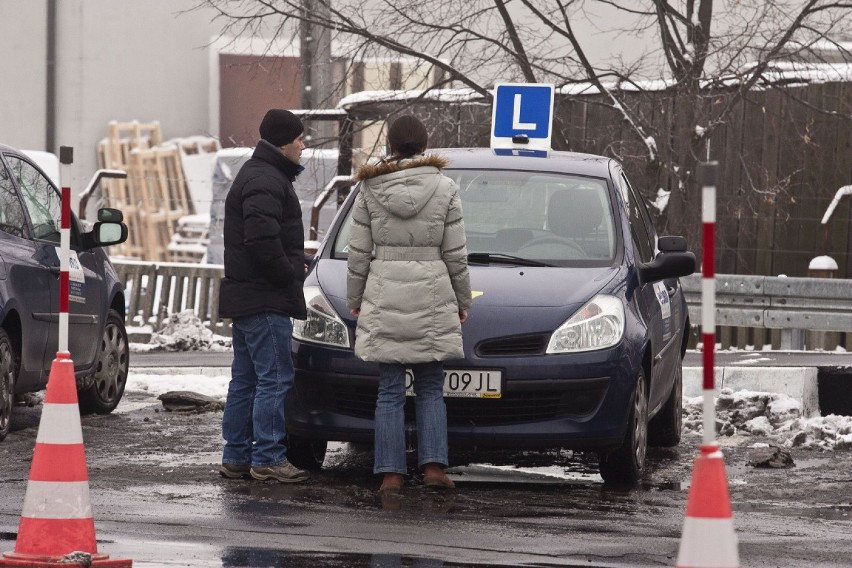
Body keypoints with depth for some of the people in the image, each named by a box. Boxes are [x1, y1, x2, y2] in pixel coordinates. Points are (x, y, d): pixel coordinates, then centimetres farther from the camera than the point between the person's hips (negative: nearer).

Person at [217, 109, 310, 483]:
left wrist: (293, 266, 13)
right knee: (275, 378, -8)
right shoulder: (266, 182, -16)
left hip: (243, 297, 11)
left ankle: (236, 457, 16)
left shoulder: (255, 175, 19)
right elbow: (262, 241, -26)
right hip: (265, 300, -11)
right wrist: (292, 273, -14)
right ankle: (267, 458, -8)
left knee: (245, 379, 13)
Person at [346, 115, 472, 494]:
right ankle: (433, 466, -3)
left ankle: (391, 473, -1)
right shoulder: (444, 189, -2)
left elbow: (358, 253, 2)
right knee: (430, 389, 9)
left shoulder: (370, 190, 0)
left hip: (384, 298, 0)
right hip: (431, 297, 0)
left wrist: (354, 300, 13)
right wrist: (462, 302, 11)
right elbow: (456, 254, 1)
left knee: (390, 391, 3)